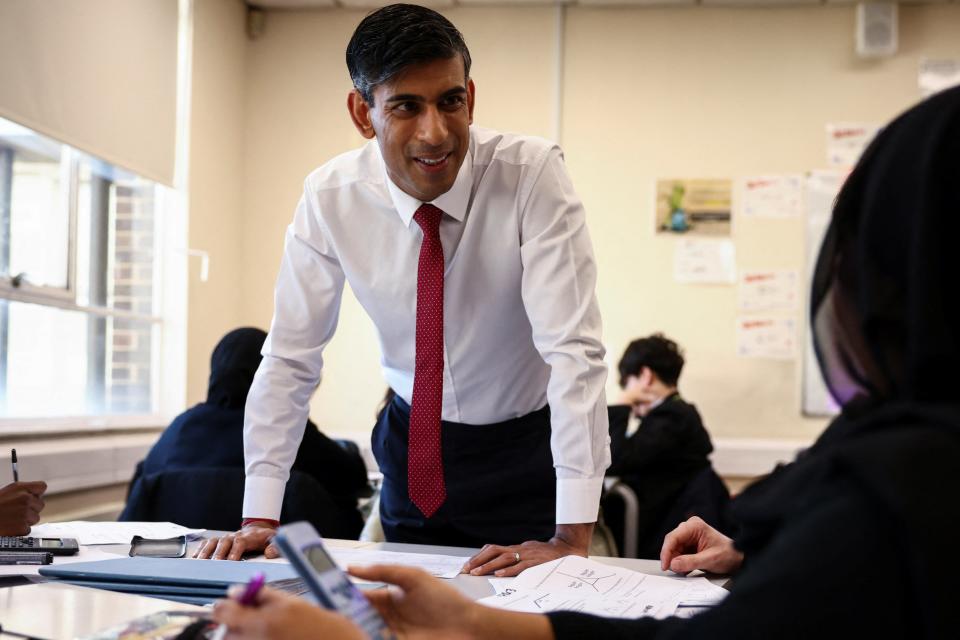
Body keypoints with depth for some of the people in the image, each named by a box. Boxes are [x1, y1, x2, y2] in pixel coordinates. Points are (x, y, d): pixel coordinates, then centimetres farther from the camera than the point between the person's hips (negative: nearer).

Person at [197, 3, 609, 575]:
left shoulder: (532, 173, -25)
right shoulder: (330, 198, -16)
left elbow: (573, 348, -30)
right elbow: (290, 358, -10)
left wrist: (574, 537, -36)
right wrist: (260, 519, -15)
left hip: (529, 446, -2)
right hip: (414, 445, 2)